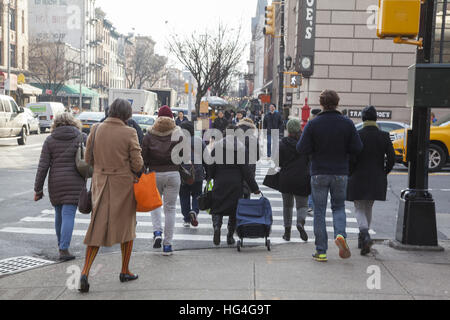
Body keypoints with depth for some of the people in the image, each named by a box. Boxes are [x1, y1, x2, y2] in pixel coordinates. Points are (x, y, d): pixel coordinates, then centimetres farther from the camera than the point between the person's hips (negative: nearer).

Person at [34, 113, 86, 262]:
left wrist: (38, 189, 3)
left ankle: (61, 245, 28)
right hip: (74, 182, -2)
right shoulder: (82, 138, 2)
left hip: (55, 183, 2)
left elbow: (43, 167, 0)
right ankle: (64, 249, -10)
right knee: (68, 215, -3)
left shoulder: (50, 140, 4)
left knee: (59, 214, 17)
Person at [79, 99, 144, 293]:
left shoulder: (96, 130, -2)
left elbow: (88, 159, 6)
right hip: (124, 184, -3)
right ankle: (125, 272, 24)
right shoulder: (129, 133, -13)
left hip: (100, 183, 3)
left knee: (98, 227, 8)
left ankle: (85, 272, -7)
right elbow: (137, 164, -11)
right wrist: (137, 171, 11)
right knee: (127, 226, 15)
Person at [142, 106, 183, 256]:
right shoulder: (178, 134, 0)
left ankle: (157, 231, -1)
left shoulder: (150, 134, 2)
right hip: (173, 174, 0)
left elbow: (144, 156, 1)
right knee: (170, 208, 5)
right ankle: (167, 245, 5)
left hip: (155, 174, 1)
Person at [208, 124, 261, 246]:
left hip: (220, 183, 1)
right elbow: (246, 169, -6)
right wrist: (254, 187, -2)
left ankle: (217, 227, -21)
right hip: (236, 184, 0)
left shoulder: (217, 146, 0)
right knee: (234, 209, 10)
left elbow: (211, 166, 2)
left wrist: (210, 179, 17)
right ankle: (230, 237, 12)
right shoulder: (240, 147, -4)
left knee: (217, 207, 7)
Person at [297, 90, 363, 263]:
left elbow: (302, 149, -11)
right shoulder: (347, 123, -3)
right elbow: (357, 148, -4)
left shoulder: (313, 124, -8)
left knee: (319, 211, 6)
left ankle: (321, 252, 7)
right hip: (340, 173, 1)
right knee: (339, 207, 18)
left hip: (319, 173, -1)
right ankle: (340, 234, -9)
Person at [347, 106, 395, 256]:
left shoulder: (357, 136, -11)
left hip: (358, 179, -3)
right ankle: (362, 240, 27)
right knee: (368, 208, 19)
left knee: (359, 210, 6)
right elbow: (391, 159, -5)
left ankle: (365, 236, -19)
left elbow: (351, 158, -15)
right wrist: (383, 174, 9)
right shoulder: (384, 136, -2)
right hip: (377, 181, 3)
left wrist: (350, 174, 0)